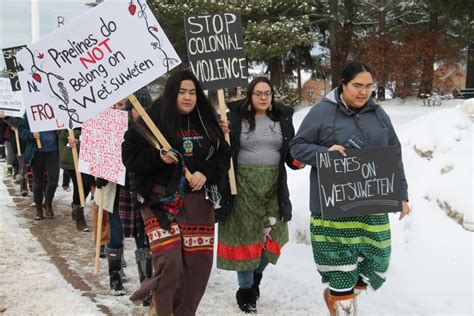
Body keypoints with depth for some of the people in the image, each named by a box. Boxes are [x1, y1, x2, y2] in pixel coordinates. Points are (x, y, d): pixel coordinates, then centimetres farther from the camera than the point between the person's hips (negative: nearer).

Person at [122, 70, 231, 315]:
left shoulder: (207, 122, 9)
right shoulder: (152, 120, -3)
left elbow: (223, 155, 11)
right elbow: (130, 156, -2)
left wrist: (206, 173, -7)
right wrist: (158, 157, -18)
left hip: (198, 199, 5)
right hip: (161, 198, -4)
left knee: (198, 262, 3)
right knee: (169, 261, -15)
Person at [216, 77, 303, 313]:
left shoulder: (283, 118, 8)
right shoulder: (235, 117, -1)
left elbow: (291, 154, 11)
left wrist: (299, 159, -10)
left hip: (273, 185, 3)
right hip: (244, 184, -3)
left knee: (271, 236, 5)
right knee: (245, 235, 0)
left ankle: (257, 273, 34)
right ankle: (245, 289, 16)